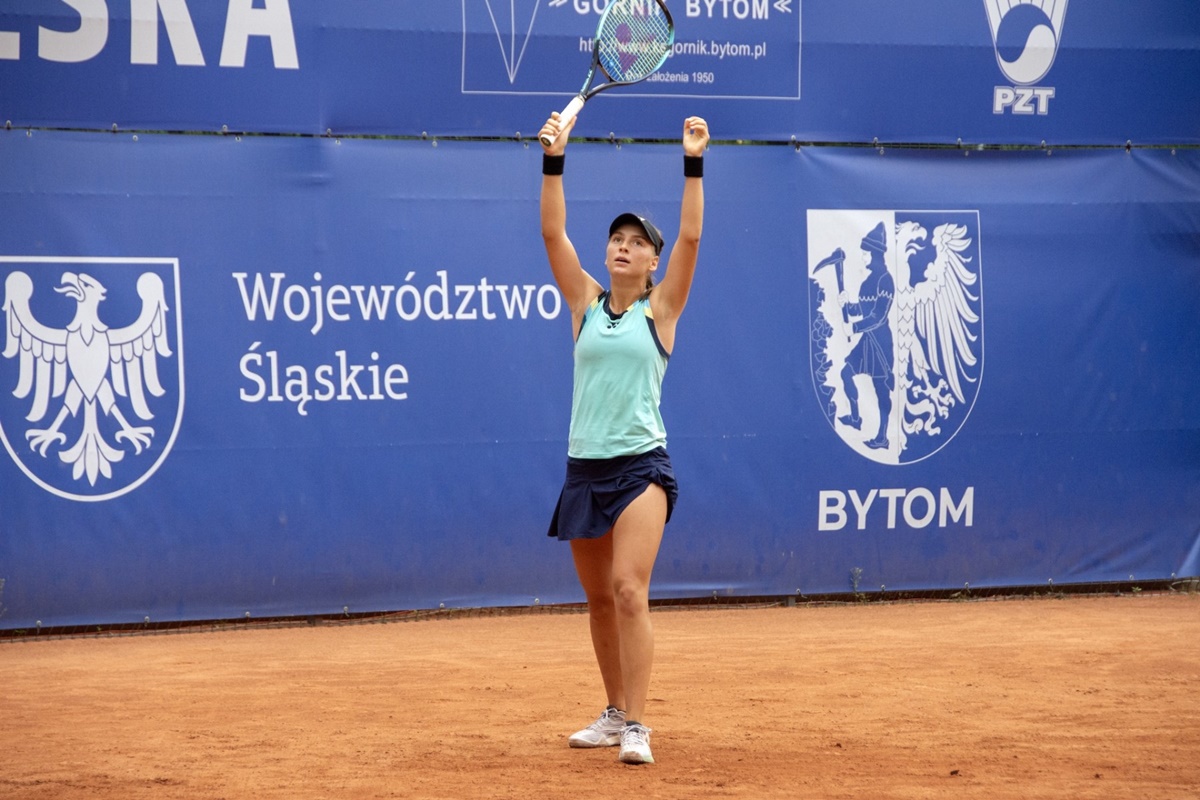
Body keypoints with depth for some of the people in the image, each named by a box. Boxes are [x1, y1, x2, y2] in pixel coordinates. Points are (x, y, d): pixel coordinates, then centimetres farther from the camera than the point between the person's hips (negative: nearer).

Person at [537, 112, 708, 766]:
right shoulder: (586, 304, 9)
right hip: (584, 467, 4)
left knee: (629, 591, -18)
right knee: (598, 600, 12)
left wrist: (693, 163, -15)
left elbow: (691, 236, -10)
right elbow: (552, 233, 0)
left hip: (641, 466, -4)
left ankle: (636, 727, -18)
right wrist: (554, 160, -9)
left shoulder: (660, 309, 1)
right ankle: (616, 712, 27)